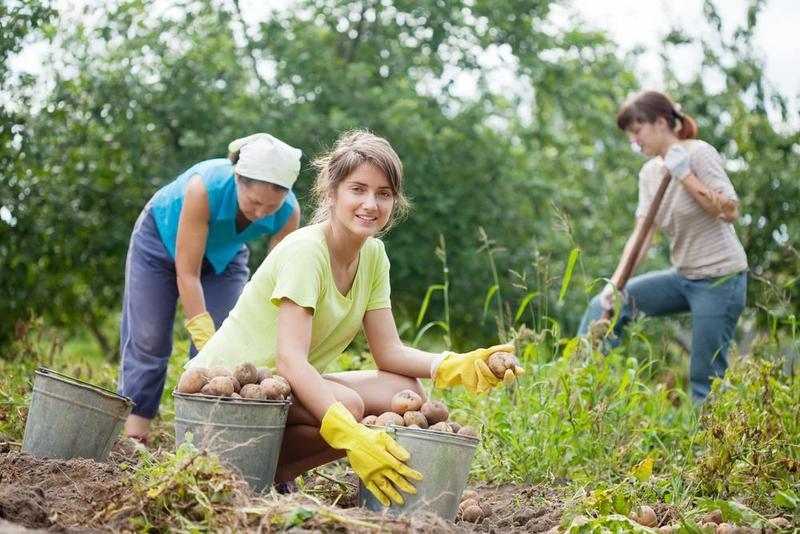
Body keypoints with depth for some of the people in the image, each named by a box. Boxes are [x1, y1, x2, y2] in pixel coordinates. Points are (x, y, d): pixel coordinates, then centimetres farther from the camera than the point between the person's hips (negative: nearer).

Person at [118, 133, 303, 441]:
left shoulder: (288, 213, -32)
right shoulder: (205, 187, -43)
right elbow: (187, 274, -37)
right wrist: (208, 344, -40)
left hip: (223, 254, 3)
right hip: (162, 240, -3)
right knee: (149, 343, -1)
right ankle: (133, 438, 6)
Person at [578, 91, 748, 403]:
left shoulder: (699, 153, -12)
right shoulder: (650, 172, 8)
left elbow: (729, 211, -20)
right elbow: (642, 233, 1)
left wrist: (684, 175, -22)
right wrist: (616, 282, -10)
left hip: (720, 277, -8)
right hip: (684, 276, 8)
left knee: (706, 378, -6)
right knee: (605, 305, 5)